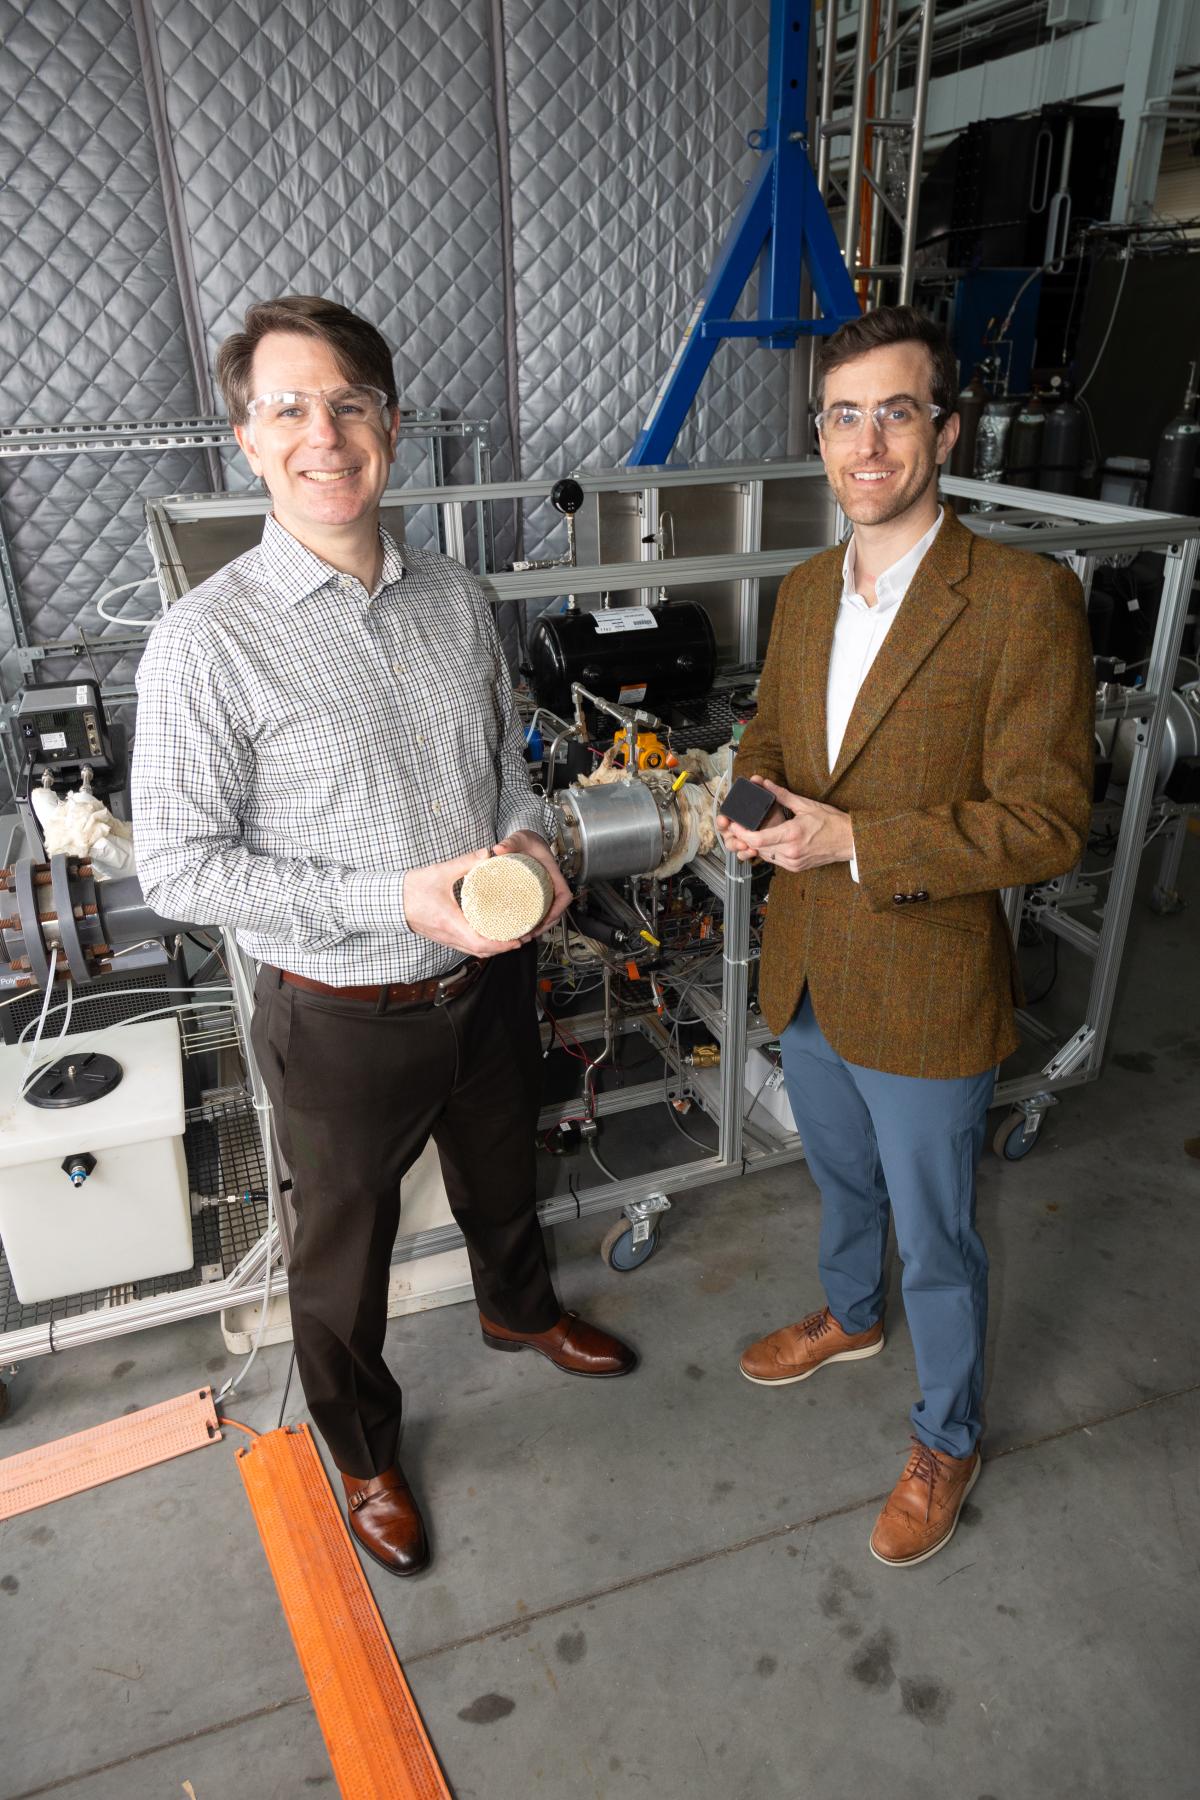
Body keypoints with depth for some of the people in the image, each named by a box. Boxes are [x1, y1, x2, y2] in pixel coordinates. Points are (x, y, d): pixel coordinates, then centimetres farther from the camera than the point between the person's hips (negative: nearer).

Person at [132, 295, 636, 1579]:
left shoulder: (456, 600, -2)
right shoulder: (209, 641, -19)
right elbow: (176, 867, -18)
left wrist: (525, 839, -10)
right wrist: (396, 900, -26)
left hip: (488, 982, 5)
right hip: (343, 1019, -4)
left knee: (502, 1180, 29)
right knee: (344, 1255, 18)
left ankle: (519, 1312, 62)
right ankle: (364, 1455, 46)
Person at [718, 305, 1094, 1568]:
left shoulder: (1024, 599, -19)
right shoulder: (804, 591, 3)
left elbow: (1048, 823, -20)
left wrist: (854, 839, -27)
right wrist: (754, 800, -9)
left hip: (925, 992, -6)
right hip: (806, 971, 6)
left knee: (936, 1237, 14)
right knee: (842, 1177, 29)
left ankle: (946, 1442, 39)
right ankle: (850, 1317, 57)